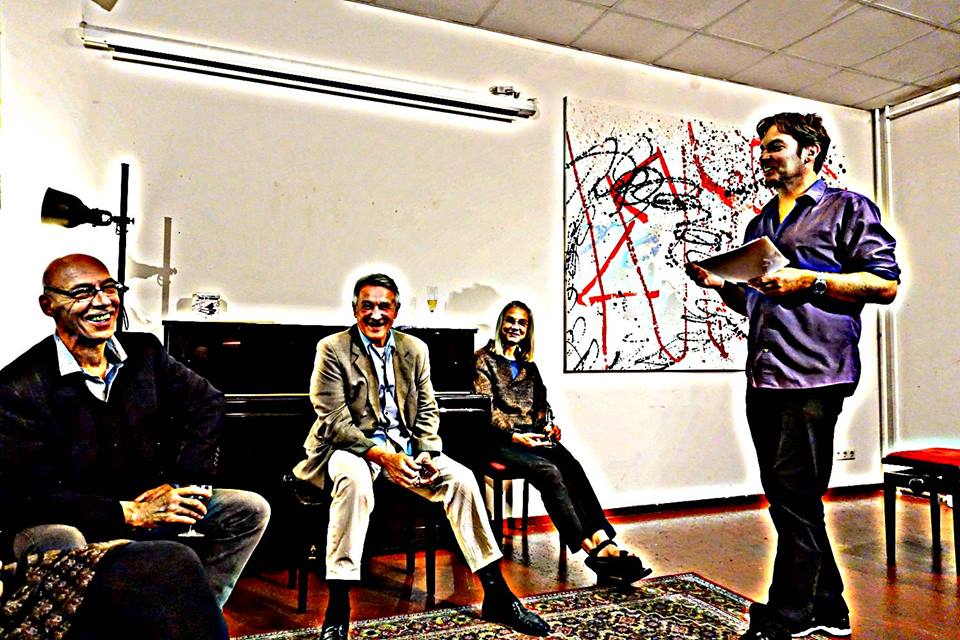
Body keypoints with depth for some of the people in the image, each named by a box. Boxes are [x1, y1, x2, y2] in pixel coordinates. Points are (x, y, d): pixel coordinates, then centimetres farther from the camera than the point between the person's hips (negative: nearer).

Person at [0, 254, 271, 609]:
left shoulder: (144, 351, 0)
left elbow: (207, 402, 4)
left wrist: (184, 484, -7)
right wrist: (128, 513, -23)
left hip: (141, 505, 5)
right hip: (64, 521, -4)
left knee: (250, 509, -6)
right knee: (61, 543, -39)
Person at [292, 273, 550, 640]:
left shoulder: (415, 349, 8)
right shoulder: (332, 349, -6)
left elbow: (427, 410, 9)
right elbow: (333, 421, -13)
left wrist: (425, 453, -10)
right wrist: (381, 454, -24)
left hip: (403, 445, 4)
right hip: (351, 447, -4)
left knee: (461, 478, -15)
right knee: (354, 479, -38)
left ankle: (497, 598, -5)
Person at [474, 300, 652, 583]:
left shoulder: (529, 365, 23)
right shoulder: (485, 359, 4)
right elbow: (485, 407, -6)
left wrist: (548, 425, -2)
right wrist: (514, 436, -18)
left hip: (534, 436, 5)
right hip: (500, 440, -5)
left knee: (572, 467, -25)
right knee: (549, 472, -30)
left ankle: (604, 541, -36)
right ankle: (592, 549, -33)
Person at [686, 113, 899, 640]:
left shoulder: (847, 208, 5)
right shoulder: (760, 224, 24)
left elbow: (885, 284, -5)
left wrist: (808, 281, -15)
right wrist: (719, 283, 7)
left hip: (814, 375, -7)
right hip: (762, 378, 7)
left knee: (795, 499, -6)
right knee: (787, 500, 11)